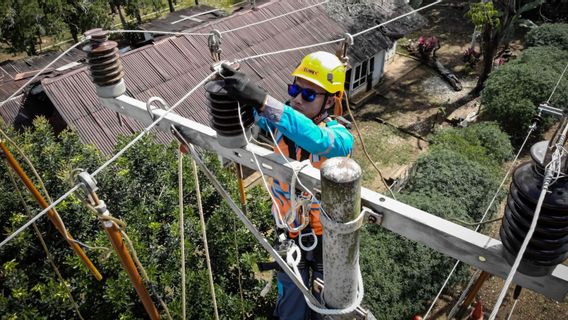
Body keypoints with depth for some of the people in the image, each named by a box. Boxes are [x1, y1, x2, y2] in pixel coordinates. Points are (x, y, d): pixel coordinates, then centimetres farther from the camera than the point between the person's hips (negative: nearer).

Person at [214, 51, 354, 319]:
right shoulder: (282, 121, -15)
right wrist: (231, 85, -47)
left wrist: (262, 101, -60)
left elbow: (316, 139, -50)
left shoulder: (340, 138, -28)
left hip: (327, 236, -2)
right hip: (289, 232, 3)